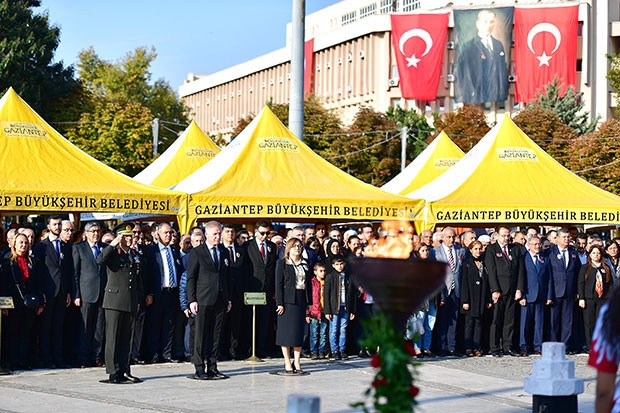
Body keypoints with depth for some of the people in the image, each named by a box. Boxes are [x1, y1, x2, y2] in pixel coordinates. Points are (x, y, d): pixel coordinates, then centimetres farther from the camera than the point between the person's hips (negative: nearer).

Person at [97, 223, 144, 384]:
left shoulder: (135, 255, 16)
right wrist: (112, 244, -20)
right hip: (115, 301, -6)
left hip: (131, 303, 6)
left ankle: (124, 371, 13)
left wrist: (138, 300, 18)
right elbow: (100, 260, -24)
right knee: (113, 337, -4)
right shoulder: (113, 253, -1)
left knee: (127, 338, 8)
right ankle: (113, 372, -2)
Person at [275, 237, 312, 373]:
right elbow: (278, 284, -5)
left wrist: (309, 302, 7)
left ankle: (297, 362, 8)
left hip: (301, 300, 4)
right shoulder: (282, 263, -1)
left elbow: (309, 283, 14)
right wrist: (280, 303, -12)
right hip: (288, 300, -4)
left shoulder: (305, 264, 12)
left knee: (299, 331, 3)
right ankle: (287, 363, 2)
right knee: (286, 330, -3)